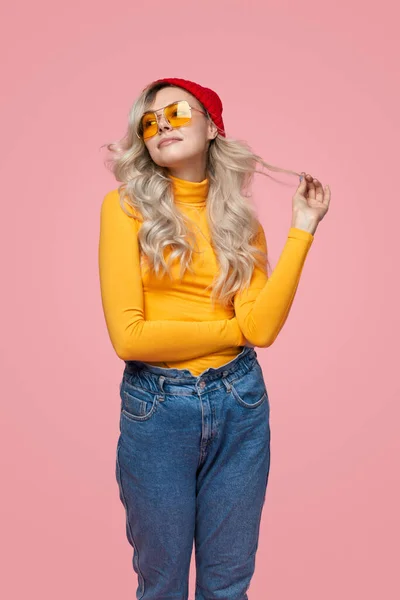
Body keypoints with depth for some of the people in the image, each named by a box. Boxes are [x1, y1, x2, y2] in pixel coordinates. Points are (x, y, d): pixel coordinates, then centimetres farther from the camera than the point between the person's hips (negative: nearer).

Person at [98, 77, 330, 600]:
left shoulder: (240, 217, 3)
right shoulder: (126, 205, -5)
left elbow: (262, 327, -12)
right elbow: (128, 336, -15)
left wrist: (302, 229, -11)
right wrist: (236, 326, -7)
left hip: (241, 403, 3)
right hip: (155, 405, -2)